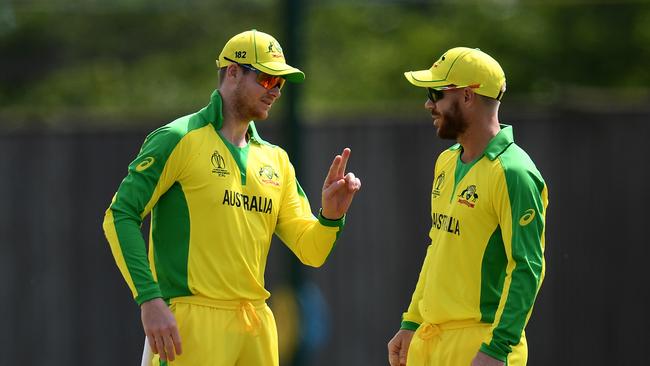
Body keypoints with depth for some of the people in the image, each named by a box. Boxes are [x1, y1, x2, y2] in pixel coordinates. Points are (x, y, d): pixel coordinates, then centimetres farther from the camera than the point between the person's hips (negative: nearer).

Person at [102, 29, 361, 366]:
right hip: (193, 321, -7)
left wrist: (330, 215, -7)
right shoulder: (180, 140, -3)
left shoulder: (275, 160, 16)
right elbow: (120, 216, -9)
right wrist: (149, 300, -17)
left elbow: (310, 252, 15)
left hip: (256, 324, 7)